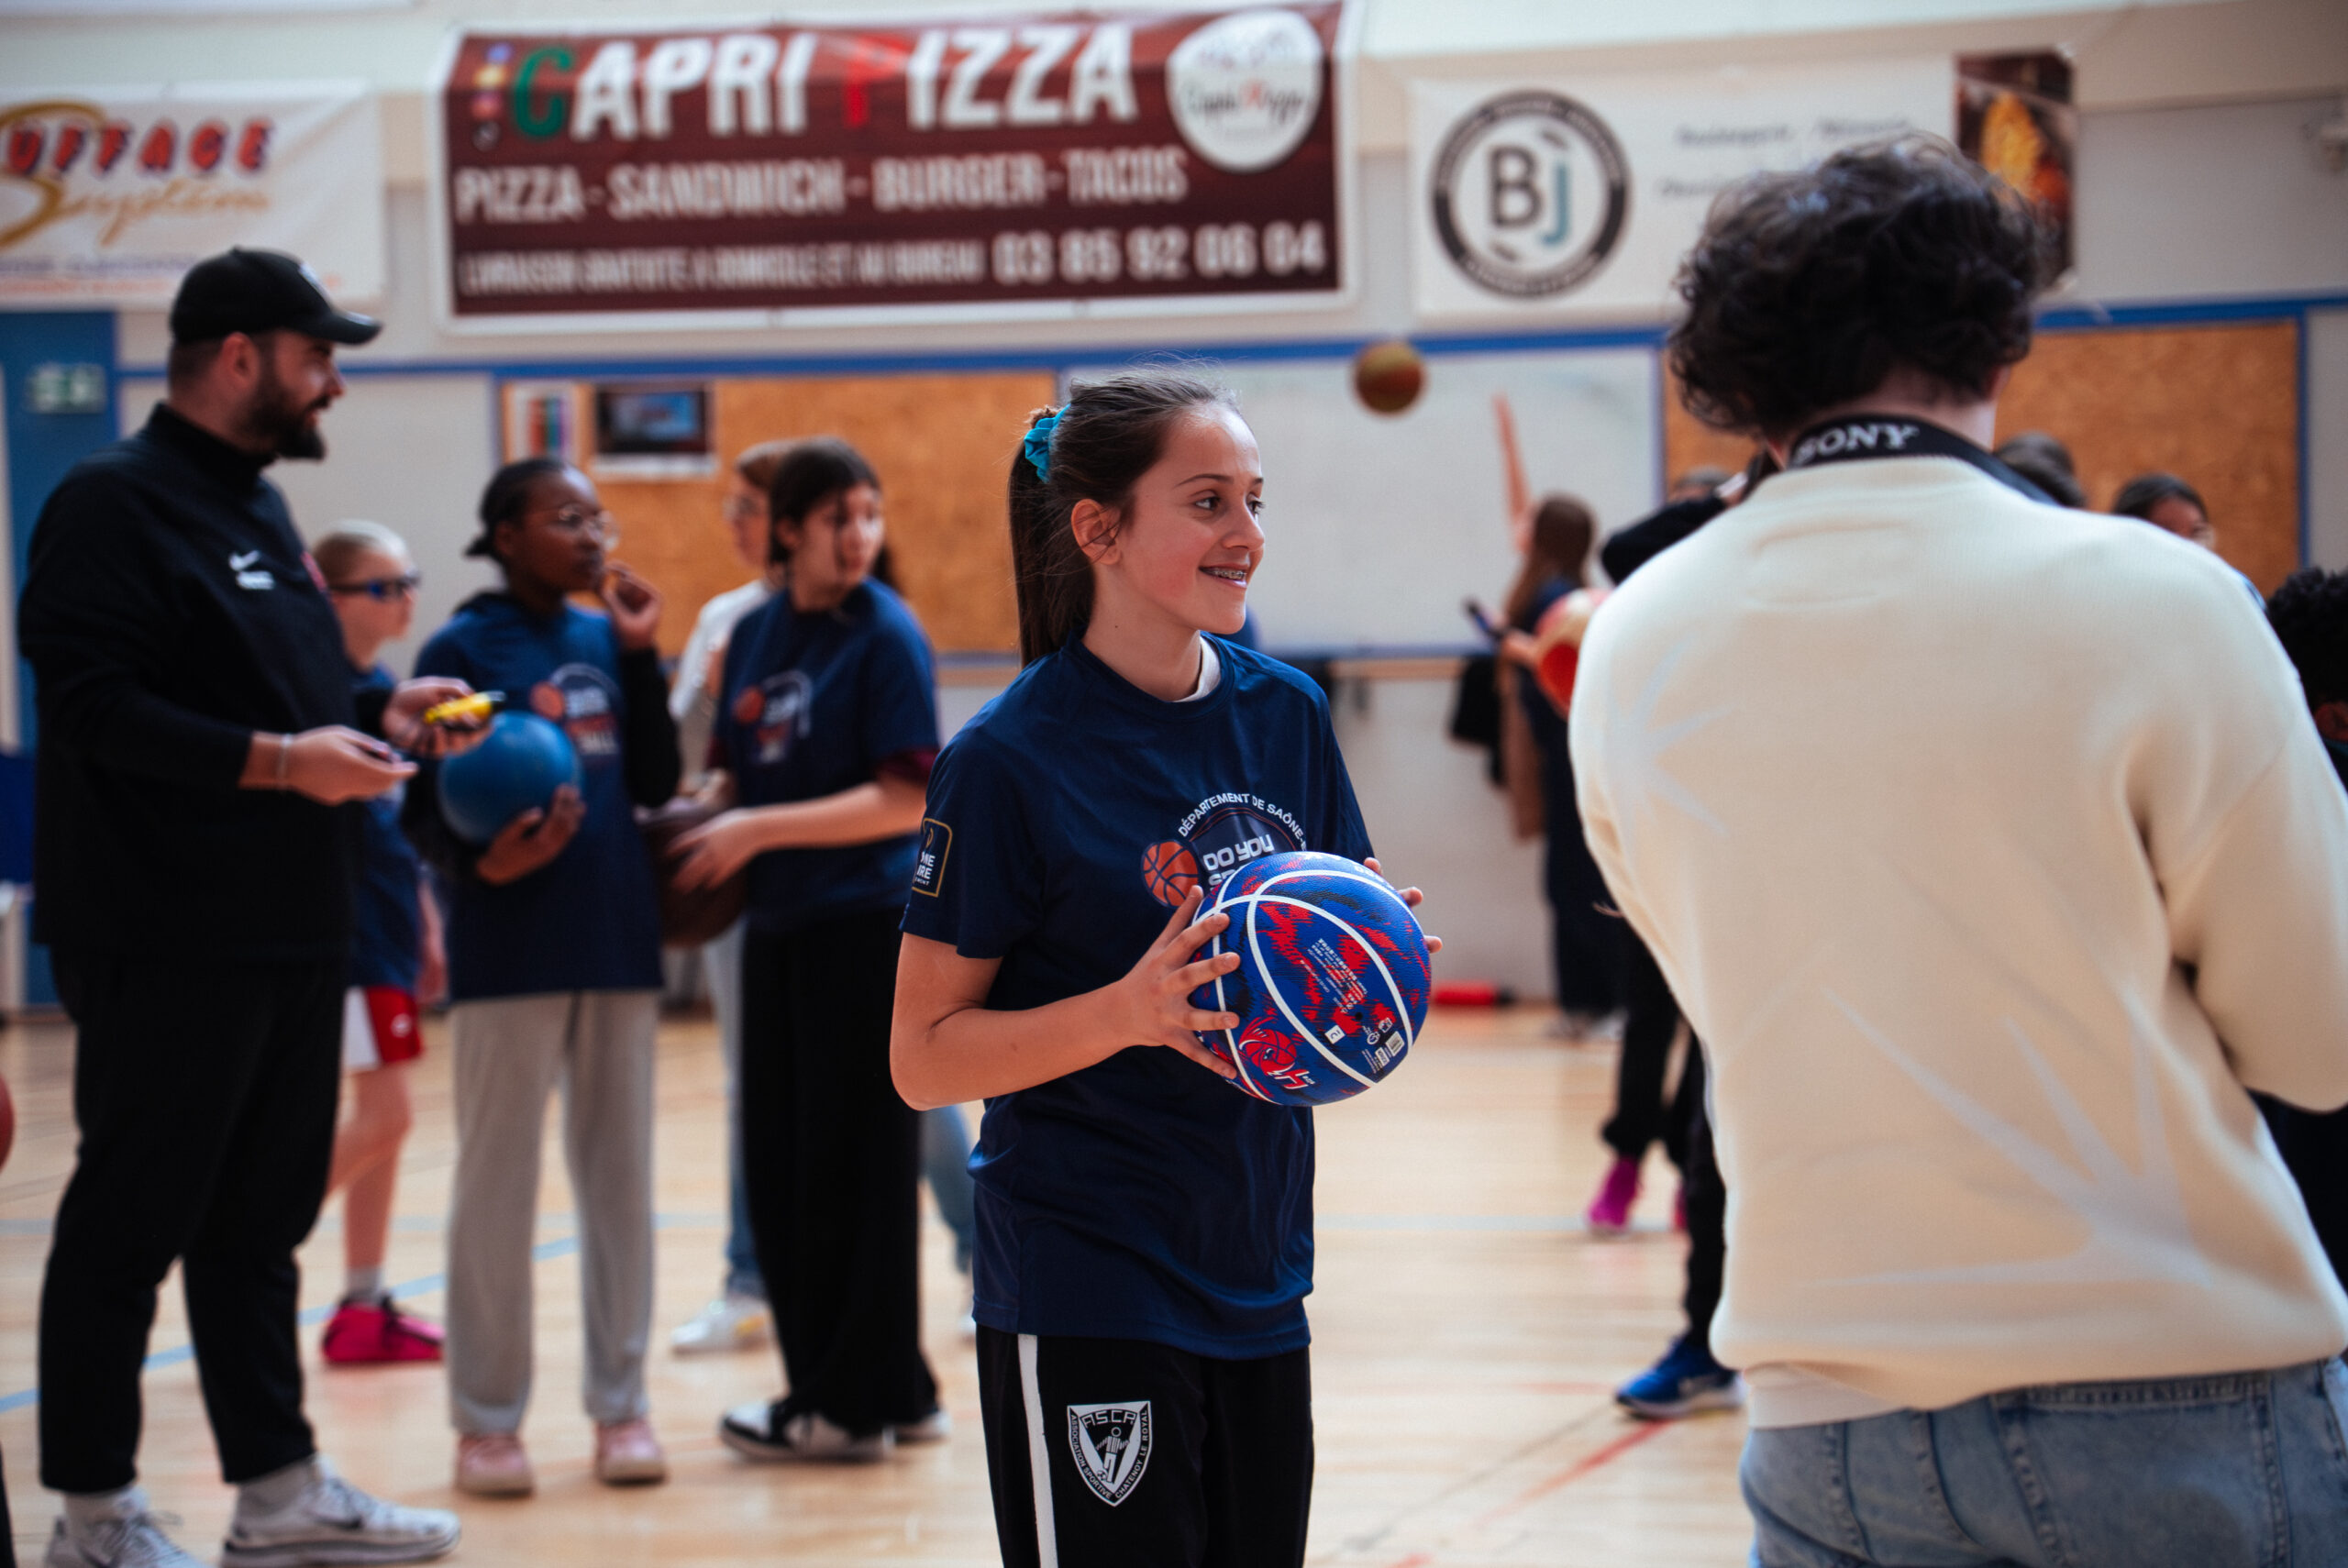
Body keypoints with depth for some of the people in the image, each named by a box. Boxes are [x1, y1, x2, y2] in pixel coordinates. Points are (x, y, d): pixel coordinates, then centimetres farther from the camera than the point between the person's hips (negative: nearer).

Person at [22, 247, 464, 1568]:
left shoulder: (257, 508, 18)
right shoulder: (116, 504, -11)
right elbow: (94, 705, -21)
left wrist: (378, 713, 9)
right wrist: (273, 759, -24)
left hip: (290, 933, 9)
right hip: (166, 945, -9)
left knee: (261, 1220, 14)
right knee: (132, 1221, -1)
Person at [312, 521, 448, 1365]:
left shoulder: (386, 687, 13)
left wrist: (427, 929, 19)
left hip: (388, 926, 8)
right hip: (341, 924, -8)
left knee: (381, 1120, 8)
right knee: (382, 1115, -11)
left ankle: (364, 1308, 13)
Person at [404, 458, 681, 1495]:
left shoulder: (604, 640, 9)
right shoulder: (463, 648, -5)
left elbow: (654, 784, 4)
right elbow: (422, 815, -7)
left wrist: (641, 653, -2)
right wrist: (481, 863, -26)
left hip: (617, 942, 5)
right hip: (508, 952, -5)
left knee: (619, 1177, 9)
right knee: (497, 1184, 2)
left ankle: (620, 1402, 17)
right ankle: (487, 1419, 10)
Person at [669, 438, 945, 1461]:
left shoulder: (885, 636, -9)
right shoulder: (755, 634, 10)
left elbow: (908, 799, -15)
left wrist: (762, 830, -18)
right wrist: (704, 831, -3)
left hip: (869, 924, -7)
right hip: (778, 924, 7)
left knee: (855, 1163, -2)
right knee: (781, 1164, 9)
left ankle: (853, 1404, 7)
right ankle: (896, 1391, 18)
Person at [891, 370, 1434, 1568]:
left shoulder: (1287, 714, 5)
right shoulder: (1012, 758, -12)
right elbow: (923, 1057, -11)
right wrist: (1129, 1011, -24)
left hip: (1257, 1277, 6)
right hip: (1086, 1294, -6)